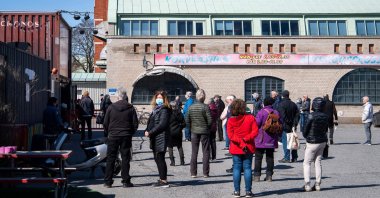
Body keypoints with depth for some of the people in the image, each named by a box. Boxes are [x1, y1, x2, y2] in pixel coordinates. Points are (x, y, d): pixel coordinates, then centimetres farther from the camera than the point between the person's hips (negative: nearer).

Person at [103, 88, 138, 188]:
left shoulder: (111, 107, -3)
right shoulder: (131, 108, -3)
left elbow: (105, 123, 1)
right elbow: (135, 123, -1)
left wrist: (108, 133, 15)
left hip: (113, 136, 0)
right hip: (126, 136, 0)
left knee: (110, 158, 7)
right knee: (125, 158, 5)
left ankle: (108, 181, 9)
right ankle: (126, 181, 6)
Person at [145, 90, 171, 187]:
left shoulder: (164, 110, -11)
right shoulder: (156, 109, 17)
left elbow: (162, 124, -19)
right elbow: (151, 122, 19)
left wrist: (150, 132, -18)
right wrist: (147, 131, 1)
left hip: (161, 137, -9)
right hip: (155, 138, 9)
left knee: (160, 158, -7)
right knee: (157, 158, 13)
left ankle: (164, 181, -1)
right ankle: (162, 179, 22)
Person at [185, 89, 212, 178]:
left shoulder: (191, 107, -1)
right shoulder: (205, 107, -12)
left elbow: (187, 121, 1)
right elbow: (209, 120, -14)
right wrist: (208, 127, 4)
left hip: (194, 132, 3)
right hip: (204, 131, -3)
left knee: (194, 152, 10)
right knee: (206, 152, 6)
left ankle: (193, 173, 10)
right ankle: (205, 173, 7)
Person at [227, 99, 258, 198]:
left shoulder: (231, 120, -4)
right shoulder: (250, 118, -4)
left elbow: (230, 135, -12)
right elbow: (255, 131, -10)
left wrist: (240, 142, -14)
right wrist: (245, 139, -12)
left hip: (236, 149, 0)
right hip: (249, 148, 0)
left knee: (237, 169, 7)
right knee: (247, 168, 6)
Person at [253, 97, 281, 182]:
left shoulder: (261, 112, -11)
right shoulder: (276, 113, 4)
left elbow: (256, 123, -14)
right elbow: (280, 125, 9)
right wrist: (278, 134, 22)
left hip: (261, 140, -4)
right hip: (272, 140, 4)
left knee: (258, 157, 4)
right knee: (270, 157, 11)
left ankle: (257, 176, 5)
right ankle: (269, 176, 11)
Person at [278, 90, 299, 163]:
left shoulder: (281, 104, -11)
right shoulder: (293, 104, 10)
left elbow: (282, 116, -16)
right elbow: (297, 115, 12)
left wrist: (282, 125, -12)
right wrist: (294, 124, 16)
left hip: (285, 126, -6)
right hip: (292, 126, 6)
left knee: (285, 142, -3)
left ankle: (287, 158, -4)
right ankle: (294, 158, 17)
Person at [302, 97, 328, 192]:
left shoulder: (312, 116, -20)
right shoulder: (325, 117, -1)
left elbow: (305, 131, -13)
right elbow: (325, 130, 10)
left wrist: (306, 136, 8)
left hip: (312, 143, -6)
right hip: (322, 142, 6)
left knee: (307, 163, 5)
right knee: (318, 163, 14)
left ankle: (307, 185, 0)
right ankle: (317, 185, 16)